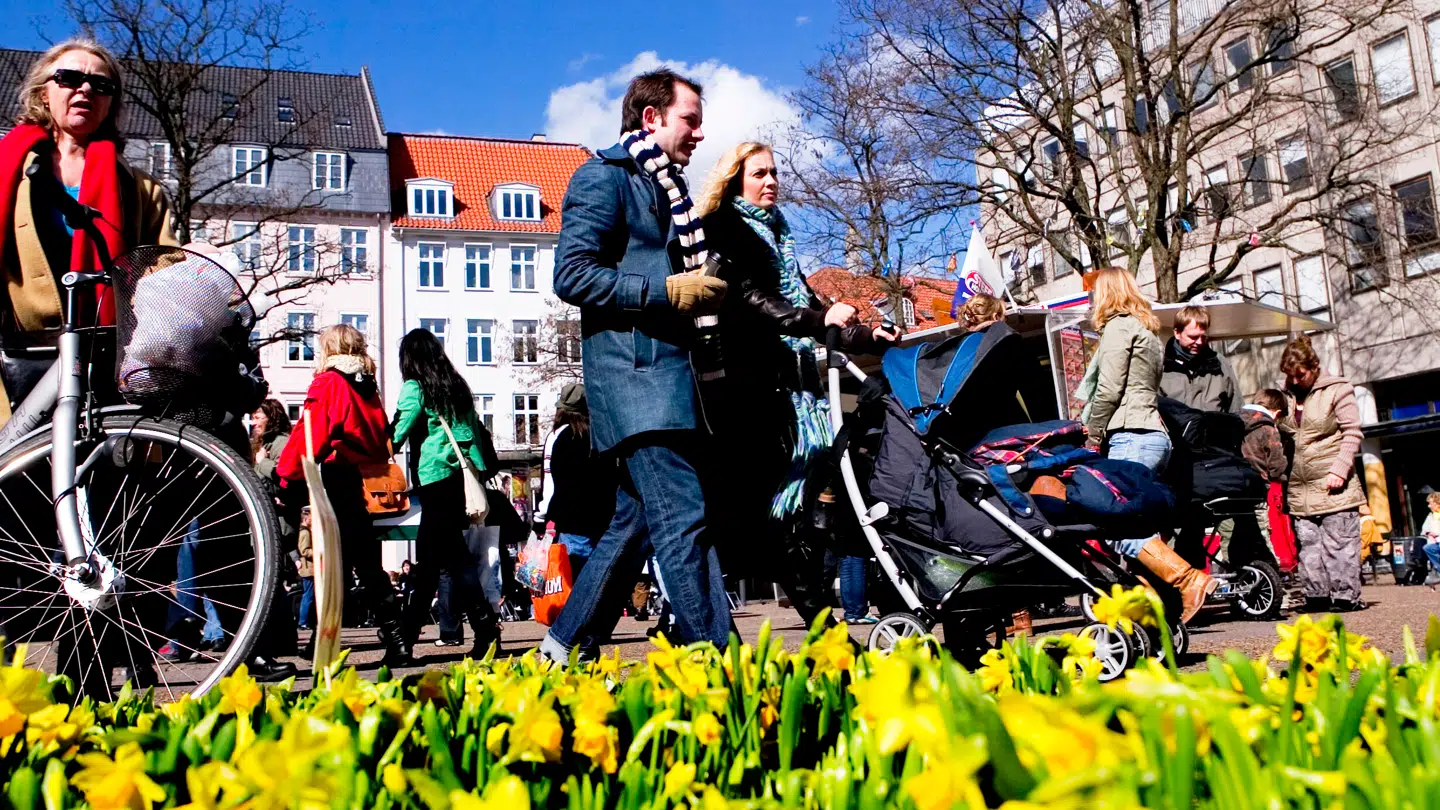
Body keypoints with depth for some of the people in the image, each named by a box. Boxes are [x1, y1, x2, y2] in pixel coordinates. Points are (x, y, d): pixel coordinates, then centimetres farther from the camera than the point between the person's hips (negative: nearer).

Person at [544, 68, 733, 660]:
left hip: (666, 369, 9)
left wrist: (707, 293, 13)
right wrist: (670, 290, -16)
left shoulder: (664, 186, 24)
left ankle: (567, 643, 21)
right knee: (683, 518, -13)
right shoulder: (604, 177, -2)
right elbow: (573, 274, -14)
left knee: (636, 519, 11)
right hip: (632, 372, -9)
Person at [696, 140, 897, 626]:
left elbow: (807, 304, 29)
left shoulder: (776, 236, 26)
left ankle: (823, 625, 5)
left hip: (786, 388, 8)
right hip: (749, 388, -8)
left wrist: (865, 339, 21)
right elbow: (750, 298, -15)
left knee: (787, 508, 4)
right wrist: (818, 320, -27)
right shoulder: (725, 230, 0)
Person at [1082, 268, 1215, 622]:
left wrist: (1091, 439, -1)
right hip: (1155, 434, 10)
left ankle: (1189, 580, -24)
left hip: (1131, 436, -10)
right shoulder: (1147, 331, 26)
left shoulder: (1118, 326, -2)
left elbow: (1109, 391, -11)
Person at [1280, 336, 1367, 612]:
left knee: (1339, 543, -3)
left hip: (1333, 486, -5)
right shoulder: (1288, 395, 12)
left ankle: (1345, 596, 3)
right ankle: (1317, 596, 12)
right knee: (1307, 544, 6)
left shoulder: (1337, 390, -3)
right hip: (1300, 489, 5)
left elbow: (1352, 434, -6)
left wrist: (1339, 470, -15)